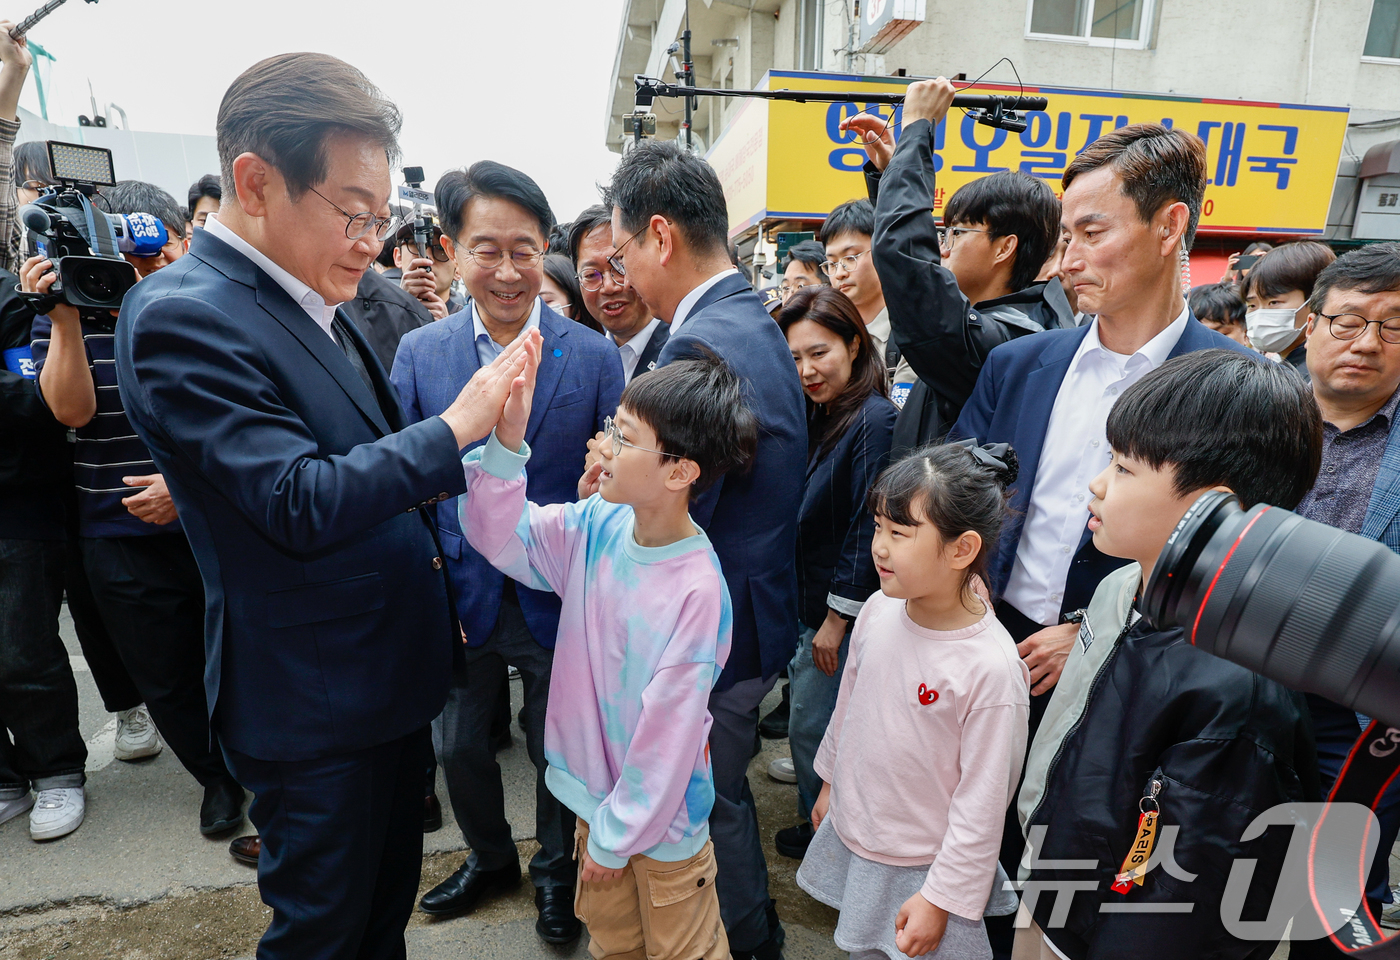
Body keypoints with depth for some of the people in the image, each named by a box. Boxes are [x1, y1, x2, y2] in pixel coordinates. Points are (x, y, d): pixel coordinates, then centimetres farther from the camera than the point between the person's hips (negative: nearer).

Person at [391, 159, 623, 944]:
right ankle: (491, 859, 51)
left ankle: (557, 869, 47)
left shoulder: (596, 356, -9)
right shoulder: (419, 352, -3)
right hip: (462, 597, 3)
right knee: (461, 747, 21)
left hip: (560, 600, -2)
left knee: (558, 752, 17)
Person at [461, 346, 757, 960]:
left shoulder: (697, 590, -31)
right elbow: (501, 536, -6)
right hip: (596, 788, 6)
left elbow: (669, 730, -24)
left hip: (659, 815, -6)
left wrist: (615, 836, -12)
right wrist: (506, 441, -22)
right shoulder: (597, 525, -12)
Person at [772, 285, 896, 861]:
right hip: (807, 601, 8)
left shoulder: (874, 418, -20)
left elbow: (869, 528, -21)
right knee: (811, 722, 21)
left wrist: (836, 619, -16)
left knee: (810, 726, 8)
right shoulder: (816, 417, 7)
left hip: (842, 612, -8)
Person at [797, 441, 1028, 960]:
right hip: (849, 835, 6)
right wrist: (830, 783, 16)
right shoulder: (879, 611, -11)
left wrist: (941, 899, -13)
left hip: (923, 868, -5)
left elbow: (981, 805, -20)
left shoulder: (992, 668, -28)